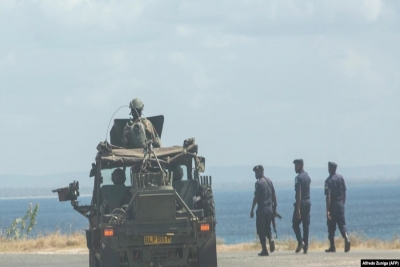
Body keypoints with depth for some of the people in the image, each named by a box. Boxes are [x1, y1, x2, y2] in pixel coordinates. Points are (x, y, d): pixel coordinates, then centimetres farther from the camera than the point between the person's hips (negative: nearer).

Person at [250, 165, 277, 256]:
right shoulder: (269, 181, 9)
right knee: (267, 228, 18)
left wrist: (252, 209, -9)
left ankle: (264, 250, 0)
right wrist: (274, 206, 19)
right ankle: (271, 239, -12)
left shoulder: (259, 183, -12)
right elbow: (274, 195, 12)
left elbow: (256, 197, -14)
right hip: (270, 209, 6)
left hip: (261, 209, -6)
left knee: (261, 229, 2)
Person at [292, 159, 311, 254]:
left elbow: (299, 193, -20)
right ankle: (306, 246, 6)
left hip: (301, 202, -7)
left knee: (295, 223, 3)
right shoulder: (308, 177, 11)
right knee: (306, 224, 7)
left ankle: (300, 242, -14)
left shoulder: (298, 178, -14)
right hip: (308, 202, 7)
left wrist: (298, 208, -22)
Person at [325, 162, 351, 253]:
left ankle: (332, 246, 9)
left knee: (331, 227, 6)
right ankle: (346, 239, -18)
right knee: (342, 224, 7)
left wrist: (327, 210, -19)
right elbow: (344, 192, 9)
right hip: (340, 204, 4)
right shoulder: (341, 178, 3)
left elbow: (328, 196, -18)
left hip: (332, 205, -4)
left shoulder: (328, 180, -13)